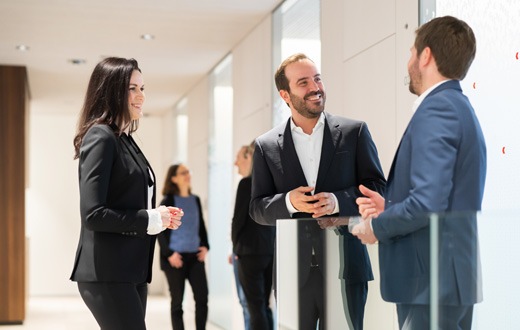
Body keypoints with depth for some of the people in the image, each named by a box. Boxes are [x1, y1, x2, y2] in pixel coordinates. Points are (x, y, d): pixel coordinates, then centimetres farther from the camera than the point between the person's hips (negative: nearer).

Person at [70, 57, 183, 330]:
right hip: (107, 274, -9)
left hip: (131, 270, 9)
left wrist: (160, 216, 2)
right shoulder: (101, 137, -11)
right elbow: (93, 214, -20)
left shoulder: (125, 139, 14)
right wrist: (150, 219, -13)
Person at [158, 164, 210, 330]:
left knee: (202, 297, -3)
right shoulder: (168, 201, -3)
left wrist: (205, 246, 4)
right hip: (175, 257, -4)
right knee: (177, 300, 2)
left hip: (195, 256, 4)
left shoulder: (195, 200, 12)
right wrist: (169, 253, -14)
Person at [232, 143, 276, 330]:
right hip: (270, 250, 7)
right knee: (264, 306, 12)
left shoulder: (247, 183, -10)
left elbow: (238, 218, -10)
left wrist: (236, 246, 4)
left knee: (256, 307, -3)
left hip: (251, 251, -7)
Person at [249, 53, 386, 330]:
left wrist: (338, 201, -15)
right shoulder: (266, 146, 6)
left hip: (345, 268, -1)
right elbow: (257, 208, 6)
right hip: (293, 272, 1)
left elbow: (377, 188, 2)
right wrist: (289, 201, -15)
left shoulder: (354, 132, 3)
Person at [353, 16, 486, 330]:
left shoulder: (436, 108, -16)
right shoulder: (460, 107, 15)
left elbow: (429, 201, -25)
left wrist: (377, 226, -9)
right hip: (452, 277, 10)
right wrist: (389, 207, 7)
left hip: (432, 280, -10)